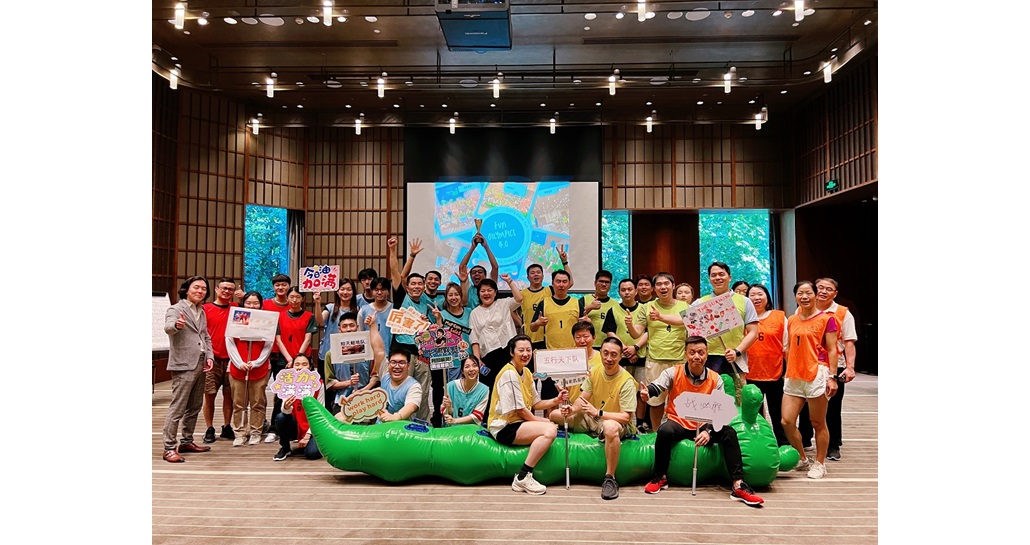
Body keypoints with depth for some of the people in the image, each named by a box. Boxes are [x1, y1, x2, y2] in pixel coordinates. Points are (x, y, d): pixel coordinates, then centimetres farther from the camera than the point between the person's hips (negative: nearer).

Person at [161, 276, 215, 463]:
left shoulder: (202, 312, 16)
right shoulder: (175, 309, -6)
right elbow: (168, 327, -27)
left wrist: (209, 356, 5)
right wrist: (177, 325, -50)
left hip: (200, 366, 8)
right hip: (183, 366, -8)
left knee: (194, 408, 15)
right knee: (177, 409, -7)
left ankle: (186, 442, 26)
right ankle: (169, 448, -2)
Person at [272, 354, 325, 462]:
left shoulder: (318, 384, -10)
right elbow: (287, 412, -16)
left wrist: (307, 436, -14)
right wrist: (286, 407, -41)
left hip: (312, 428, -2)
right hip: (295, 427, 2)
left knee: (312, 453, -27)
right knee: (281, 417, -28)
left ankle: (306, 442, 10)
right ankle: (285, 448, -3)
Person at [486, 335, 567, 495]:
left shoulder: (526, 372, 14)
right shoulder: (509, 373, -15)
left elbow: (535, 403, 15)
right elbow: (519, 410, -16)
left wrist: (556, 400, 1)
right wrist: (542, 421, -7)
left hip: (519, 423, 10)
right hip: (504, 427, -10)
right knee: (550, 430, -24)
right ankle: (522, 477, -17)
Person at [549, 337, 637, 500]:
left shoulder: (626, 381, -19)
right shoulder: (594, 371, -1)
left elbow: (625, 417, -24)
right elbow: (584, 398, 3)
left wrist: (597, 413, -35)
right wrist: (572, 409, -19)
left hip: (620, 425, -6)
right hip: (593, 420, 6)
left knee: (610, 427, -43)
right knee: (555, 415, -2)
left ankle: (610, 478, -29)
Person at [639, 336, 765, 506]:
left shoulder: (715, 379, 0)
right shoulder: (674, 373, -4)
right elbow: (657, 385, -22)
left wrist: (708, 431, -25)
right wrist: (647, 392, -48)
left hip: (704, 426, 2)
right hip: (678, 424, -2)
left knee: (729, 433, -23)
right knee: (665, 430, -34)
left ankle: (738, 486, -20)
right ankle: (660, 478, -13)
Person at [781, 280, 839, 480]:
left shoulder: (826, 319, -2)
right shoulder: (791, 321, 13)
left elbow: (832, 350, -5)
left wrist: (832, 377, -10)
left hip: (816, 374, -5)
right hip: (794, 376, 5)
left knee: (818, 423, 4)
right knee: (786, 421, 0)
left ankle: (819, 464, 20)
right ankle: (802, 459, 20)